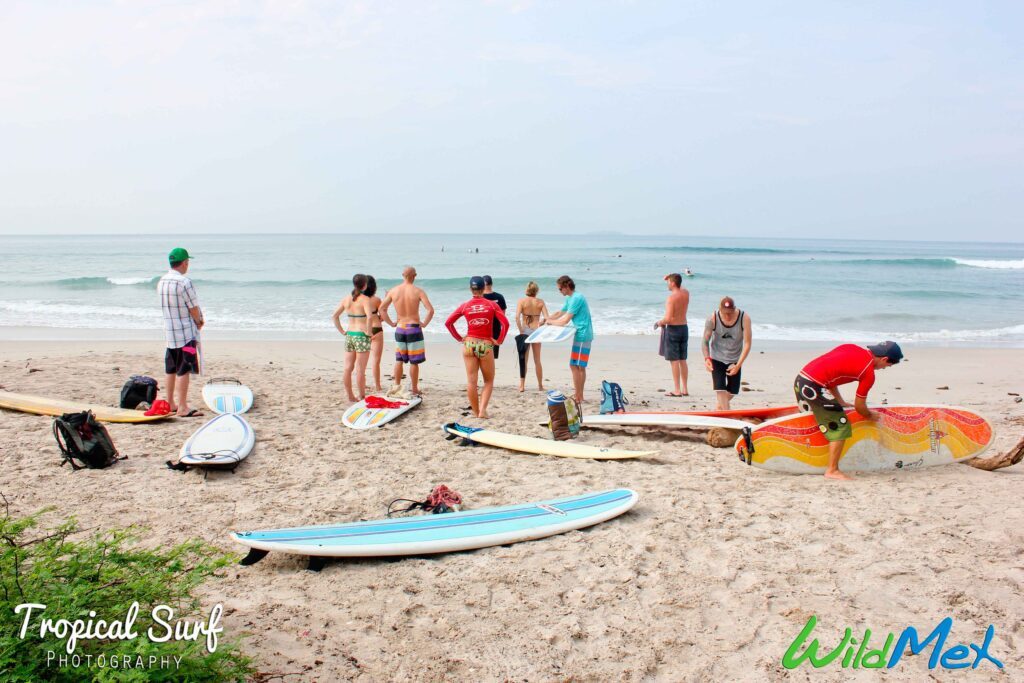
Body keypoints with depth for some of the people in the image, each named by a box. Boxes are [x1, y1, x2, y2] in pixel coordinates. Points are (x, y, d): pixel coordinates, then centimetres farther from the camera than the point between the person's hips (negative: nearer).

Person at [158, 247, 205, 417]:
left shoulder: (161, 282, 9)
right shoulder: (184, 282, -17)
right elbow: (194, 308, -14)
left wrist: (197, 319, 9)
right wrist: (199, 321, 7)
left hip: (169, 332, 8)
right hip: (186, 333, -8)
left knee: (171, 370, 14)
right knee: (183, 370, -5)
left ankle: (170, 404, 23)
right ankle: (182, 408, -4)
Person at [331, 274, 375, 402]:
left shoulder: (346, 299, 7)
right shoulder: (365, 299, -11)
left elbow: (334, 316, 9)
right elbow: (369, 316, -26)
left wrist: (342, 331, 12)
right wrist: (368, 331, -14)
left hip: (349, 335, 6)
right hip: (362, 336, -6)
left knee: (348, 369, 10)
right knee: (360, 370, 0)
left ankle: (351, 396, 19)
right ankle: (362, 397, 7)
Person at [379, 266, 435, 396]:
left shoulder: (394, 291, 1)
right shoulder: (418, 291, -10)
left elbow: (382, 308, 5)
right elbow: (430, 310, -18)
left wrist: (391, 323, 11)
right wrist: (424, 323, -4)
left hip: (399, 328, 4)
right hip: (414, 328, -4)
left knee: (399, 360, 15)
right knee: (414, 362, 5)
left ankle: (397, 386, 21)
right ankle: (415, 389, 12)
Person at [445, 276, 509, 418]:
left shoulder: (465, 306, 2)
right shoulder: (492, 305, -2)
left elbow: (448, 322, 3)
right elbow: (505, 323, -10)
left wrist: (459, 338, 10)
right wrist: (499, 340, -1)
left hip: (469, 344, 1)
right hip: (486, 345, -1)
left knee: (471, 380, 8)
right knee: (489, 381, 13)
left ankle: (476, 412, 14)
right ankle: (483, 409, -2)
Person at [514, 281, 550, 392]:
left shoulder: (522, 301, -4)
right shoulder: (541, 302, 0)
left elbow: (517, 317, -15)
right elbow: (546, 318, -8)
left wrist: (521, 331, -11)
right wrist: (539, 324, 8)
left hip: (525, 331, -1)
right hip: (536, 332, 1)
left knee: (523, 360, 6)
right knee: (537, 360, 12)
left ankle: (522, 386, 3)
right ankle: (540, 386, 19)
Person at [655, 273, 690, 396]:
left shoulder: (671, 298, -18)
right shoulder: (686, 293, 3)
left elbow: (668, 318, -24)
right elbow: (680, 286, 29)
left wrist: (660, 322, -5)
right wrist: (671, 277, 17)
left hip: (673, 329, -7)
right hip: (684, 327, 7)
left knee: (674, 361, -3)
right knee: (683, 360, 13)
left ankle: (677, 390, -3)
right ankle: (685, 389, 17)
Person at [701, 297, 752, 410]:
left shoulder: (744, 319, -20)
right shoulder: (712, 319, -20)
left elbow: (747, 344, -18)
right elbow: (705, 341, -12)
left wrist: (738, 365, -26)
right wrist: (707, 358, -29)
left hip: (735, 360, 2)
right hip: (717, 359, -2)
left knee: (732, 391, 12)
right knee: (720, 389, -16)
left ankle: (721, 406, 42)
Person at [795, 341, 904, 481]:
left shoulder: (851, 348, 16)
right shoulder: (869, 373, -5)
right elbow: (859, 406, 2)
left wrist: (840, 402, 23)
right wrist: (871, 416, 23)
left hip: (800, 379, 9)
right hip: (813, 386, -9)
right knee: (840, 426, 1)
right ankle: (832, 470, 2)